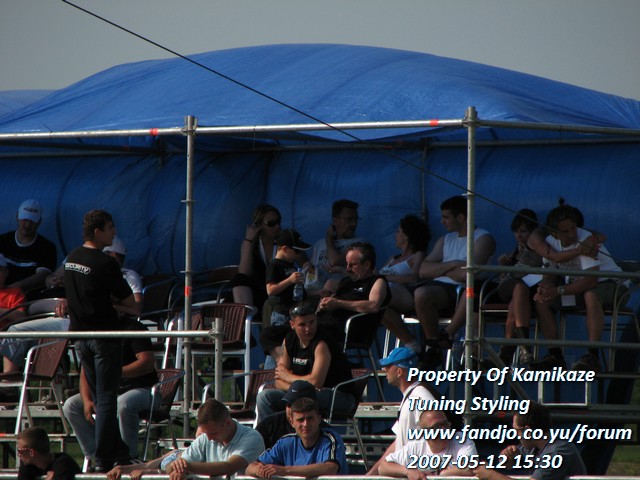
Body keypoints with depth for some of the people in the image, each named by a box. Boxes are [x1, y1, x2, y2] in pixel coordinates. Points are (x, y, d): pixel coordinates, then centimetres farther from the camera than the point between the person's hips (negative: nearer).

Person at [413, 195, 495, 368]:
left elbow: (468, 273, -12)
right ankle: (432, 344, -19)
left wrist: (441, 269, 5)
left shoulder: (482, 238, 4)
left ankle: (447, 335, -26)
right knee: (421, 293, -31)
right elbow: (423, 270, 13)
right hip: (442, 289, 4)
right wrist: (452, 265, -2)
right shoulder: (445, 240, 25)